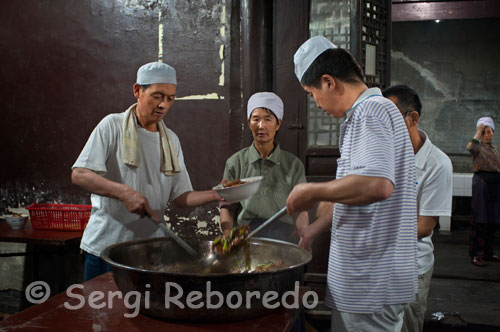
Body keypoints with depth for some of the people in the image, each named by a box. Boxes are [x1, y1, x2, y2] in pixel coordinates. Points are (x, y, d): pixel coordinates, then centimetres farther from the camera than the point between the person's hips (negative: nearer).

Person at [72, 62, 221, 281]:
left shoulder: (171, 140, 10)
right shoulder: (113, 125, -4)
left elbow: (181, 196, 7)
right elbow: (79, 175, -14)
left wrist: (215, 195, -12)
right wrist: (124, 193, -28)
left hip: (151, 248, 4)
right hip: (106, 244, -4)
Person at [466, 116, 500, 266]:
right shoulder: (478, 146, -2)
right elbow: (471, 147, -28)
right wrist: (478, 131, -18)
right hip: (481, 181, -7)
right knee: (479, 220, -7)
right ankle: (475, 255, -4)